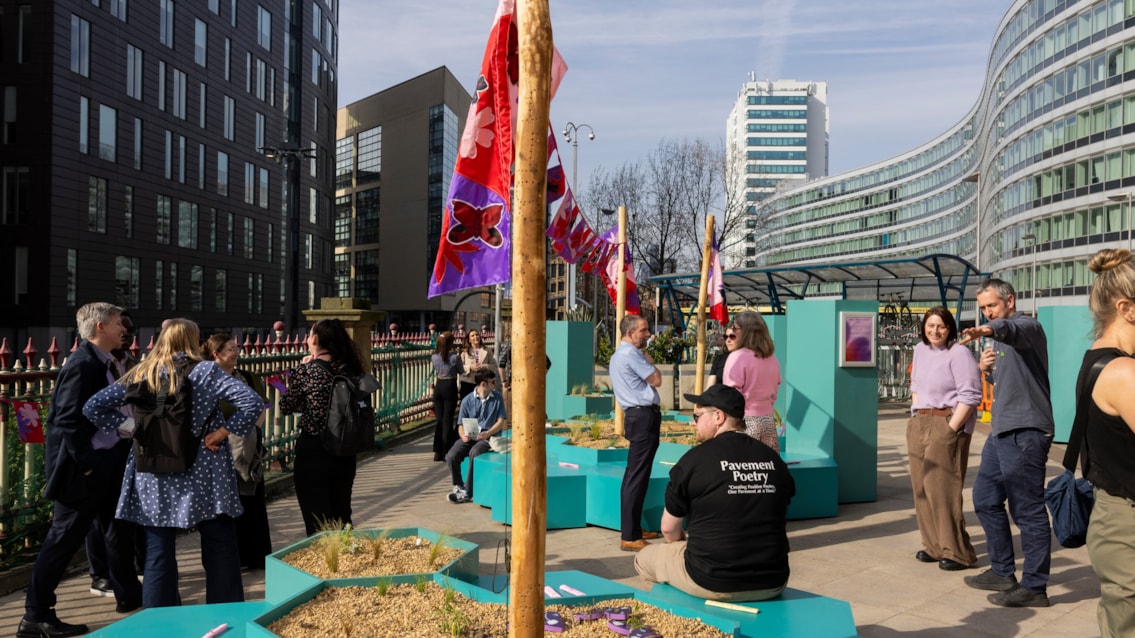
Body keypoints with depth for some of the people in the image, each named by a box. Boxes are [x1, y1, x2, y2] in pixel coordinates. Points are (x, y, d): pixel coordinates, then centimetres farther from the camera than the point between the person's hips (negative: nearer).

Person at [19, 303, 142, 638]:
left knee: (117, 529, 19)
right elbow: (69, 420, -23)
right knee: (64, 537, -1)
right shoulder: (82, 363, -19)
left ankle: (128, 594, 35)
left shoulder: (103, 362, 9)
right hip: (85, 466, -10)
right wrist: (86, 465, -21)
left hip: (107, 461, 10)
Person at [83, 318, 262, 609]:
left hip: (154, 478, 3)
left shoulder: (142, 374, 3)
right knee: (220, 551, 8)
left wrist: (134, 426, 3)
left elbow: (93, 407, 2)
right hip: (203, 475, -3)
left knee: (158, 553, 10)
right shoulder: (205, 371, -7)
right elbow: (251, 402, -18)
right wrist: (223, 432, -9)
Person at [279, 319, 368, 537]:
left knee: (317, 524, 5)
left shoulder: (306, 370, -12)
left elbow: (286, 406, -2)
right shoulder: (350, 369, 1)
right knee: (342, 518, 19)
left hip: (313, 450, -5)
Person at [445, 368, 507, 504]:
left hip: (489, 436, -2)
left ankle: (467, 492, -23)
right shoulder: (467, 400, 4)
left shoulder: (497, 398, 5)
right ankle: (458, 486, 0)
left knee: (474, 453, -34)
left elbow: (501, 420, 4)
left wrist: (487, 433, -13)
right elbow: (461, 425, 6)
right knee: (451, 456, -25)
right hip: (470, 436, 2)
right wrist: (463, 435, -17)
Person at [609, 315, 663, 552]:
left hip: (636, 416, 11)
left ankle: (633, 529, 24)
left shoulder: (618, 355, 20)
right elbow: (656, 380, -10)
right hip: (644, 417, -11)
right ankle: (630, 537, -9)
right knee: (637, 477, -10)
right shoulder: (631, 354, -13)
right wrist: (648, 356, 2)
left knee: (634, 475, 15)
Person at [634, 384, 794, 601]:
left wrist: (685, 546, 22)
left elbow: (669, 528, 0)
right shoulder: (774, 460, 4)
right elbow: (782, 525, 14)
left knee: (644, 558, 17)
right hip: (773, 584, 5)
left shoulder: (694, 459, -10)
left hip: (713, 584, -4)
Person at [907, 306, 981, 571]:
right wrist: (917, 414, 13)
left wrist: (950, 428, -17)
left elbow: (969, 396, -15)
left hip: (947, 425, -8)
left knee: (942, 489, -9)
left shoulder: (959, 354, -10)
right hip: (918, 425, 8)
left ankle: (957, 552, 1)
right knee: (922, 488, 9)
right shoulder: (920, 350, 14)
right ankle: (934, 546, 19)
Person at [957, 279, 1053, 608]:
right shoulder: (1001, 340, 19)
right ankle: (1002, 572, 27)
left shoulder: (1026, 326, -10)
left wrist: (987, 330, -57)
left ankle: (1034, 587, 4)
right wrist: (987, 368, 6)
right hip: (1001, 432, 10)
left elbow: (1014, 329, -35)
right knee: (985, 500, 15)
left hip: (1025, 432, -10)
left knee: (1028, 510, -4)